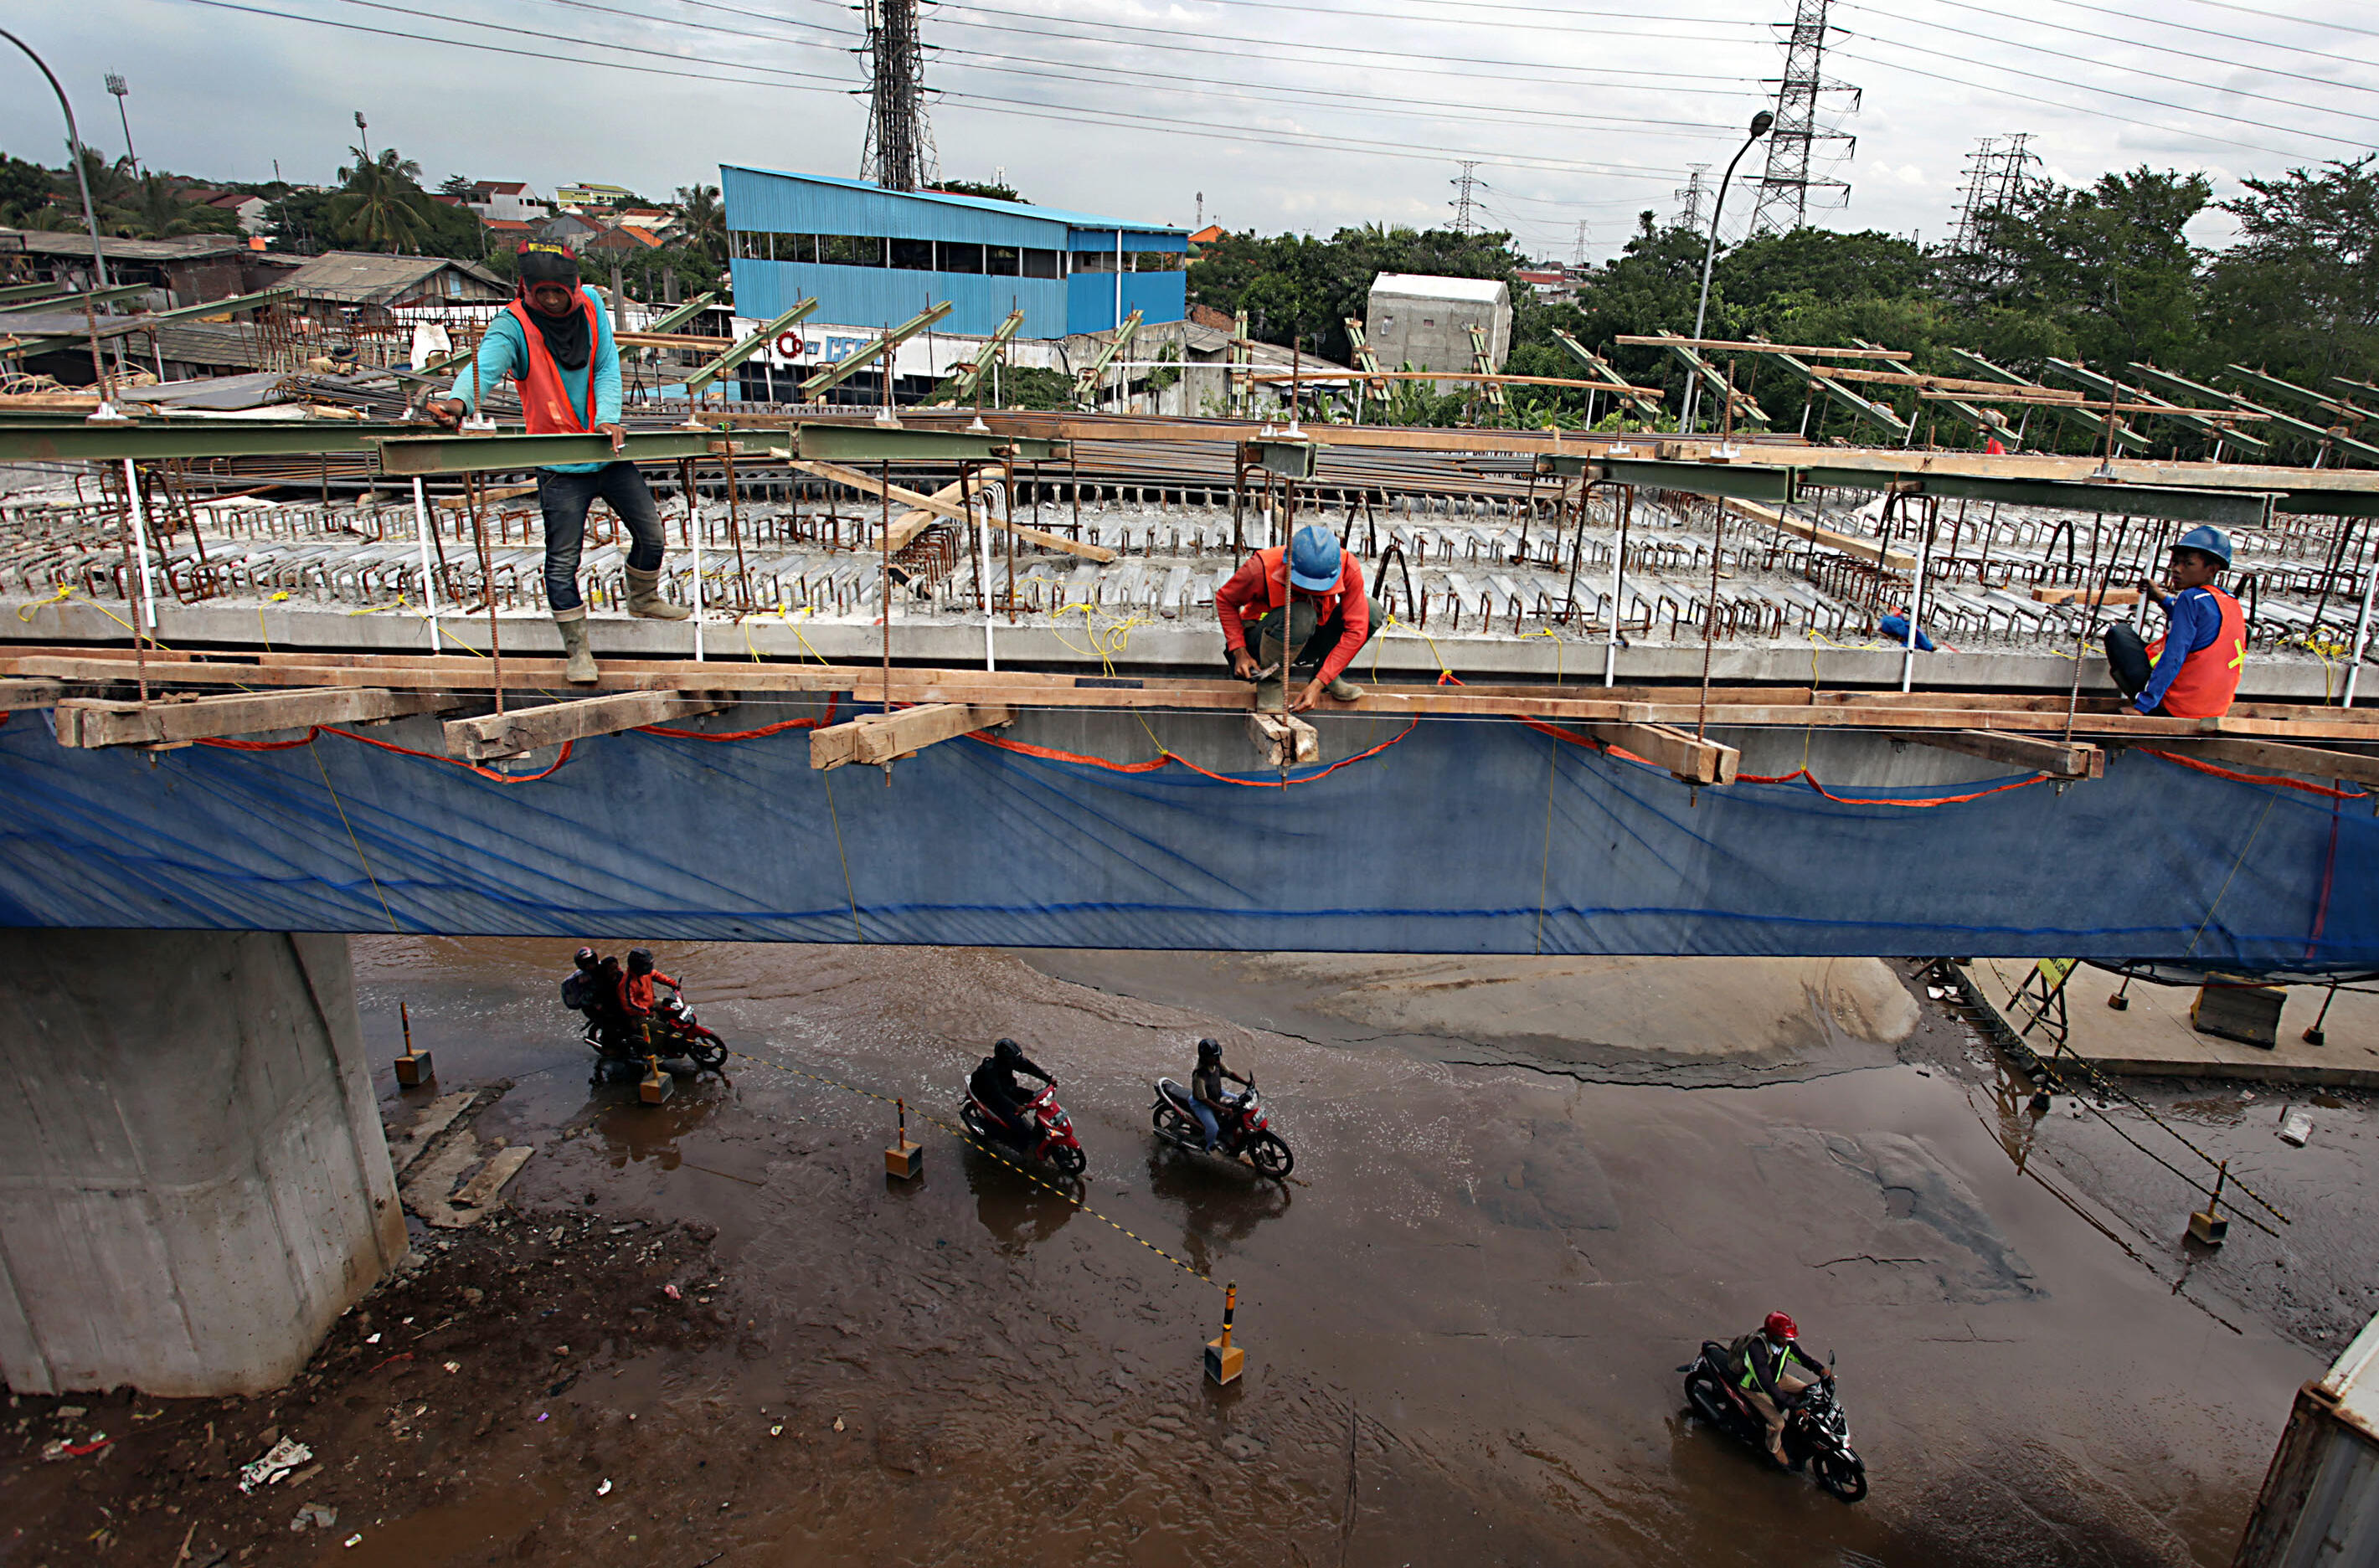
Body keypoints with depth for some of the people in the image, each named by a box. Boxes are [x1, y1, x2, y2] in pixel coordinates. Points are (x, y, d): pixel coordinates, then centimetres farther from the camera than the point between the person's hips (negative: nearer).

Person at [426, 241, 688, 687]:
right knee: (563, 560, -3)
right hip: (559, 467, -4)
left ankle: (643, 599, 41)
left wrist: (608, 417, -20)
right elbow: (486, 362, -31)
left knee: (651, 532, 13)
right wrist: (460, 400, -52)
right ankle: (578, 650, 11)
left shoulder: (590, 308, 0)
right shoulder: (513, 325, -14)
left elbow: (607, 367, -2)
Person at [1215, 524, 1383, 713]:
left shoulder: (1348, 568, -24)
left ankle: (1331, 679, 0)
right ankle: (1270, 682, -14)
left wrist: (1318, 684, -31)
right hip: (1261, 641, -4)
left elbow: (1356, 630, -24)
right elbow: (1224, 600, -11)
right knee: (1300, 614, -38)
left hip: (1310, 642, 4)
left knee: (1372, 611, -18)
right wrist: (1240, 652, -22)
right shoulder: (1262, 568, -29)